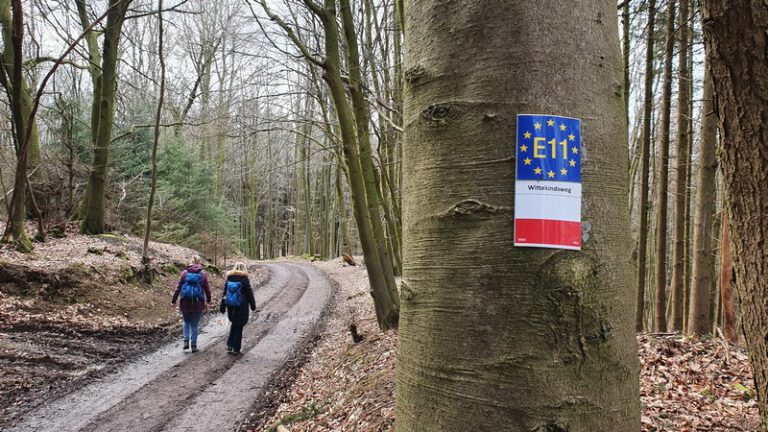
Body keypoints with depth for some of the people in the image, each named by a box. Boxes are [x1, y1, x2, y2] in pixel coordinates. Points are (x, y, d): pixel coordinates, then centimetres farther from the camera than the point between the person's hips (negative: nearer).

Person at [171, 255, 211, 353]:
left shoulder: (185, 273, 0)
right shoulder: (203, 274, -2)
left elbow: (178, 288, -1)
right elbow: (207, 289, 3)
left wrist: (173, 300, 5)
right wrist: (208, 300, 19)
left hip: (185, 302, 1)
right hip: (198, 303, -1)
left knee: (186, 322, 21)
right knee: (195, 324, 9)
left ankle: (186, 341, 7)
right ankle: (194, 345, 10)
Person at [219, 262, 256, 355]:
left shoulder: (229, 278, 2)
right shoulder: (244, 279, -10)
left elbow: (224, 293, 6)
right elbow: (249, 293, -6)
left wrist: (222, 306, 12)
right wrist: (253, 305, 4)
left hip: (230, 306, 4)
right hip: (242, 307, -4)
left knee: (234, 324, 22)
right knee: (239, 327, 6)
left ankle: (229, 345, 13)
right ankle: (236, 349, 9)